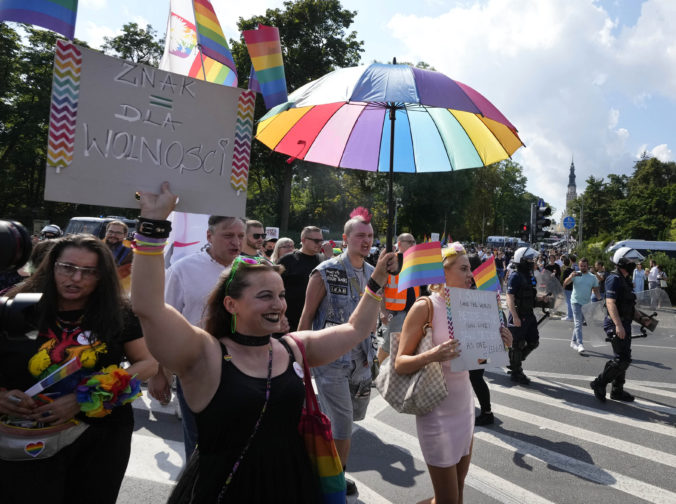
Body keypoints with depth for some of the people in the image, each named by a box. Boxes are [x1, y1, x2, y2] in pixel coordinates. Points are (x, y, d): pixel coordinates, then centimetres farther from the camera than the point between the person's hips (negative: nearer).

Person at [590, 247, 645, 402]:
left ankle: (617, 391, 24)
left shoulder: (625, 279, 17)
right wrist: (618, 325, -31)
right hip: (617, 325, -10)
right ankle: (599, 383, 1)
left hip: (624, 324, 10)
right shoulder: (614, 279, -16)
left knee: (623, 359, 14)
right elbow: (610, 303, -25)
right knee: (622, 359, -11)